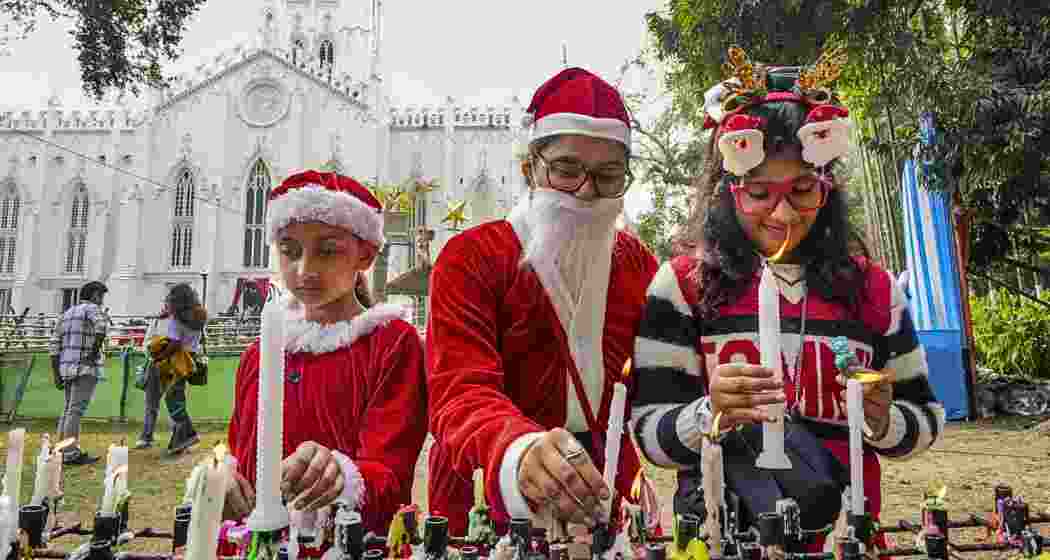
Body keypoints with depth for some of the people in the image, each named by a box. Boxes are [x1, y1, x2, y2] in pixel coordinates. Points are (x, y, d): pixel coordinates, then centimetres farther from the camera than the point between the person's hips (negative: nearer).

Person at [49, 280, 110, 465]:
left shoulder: (67, 313, 19)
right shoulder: (92, 308, -4)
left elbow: (55, 344, 14)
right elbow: (102, 324, -29)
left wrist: (56, 374, 12)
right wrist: (96, 349, -16)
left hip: (67, 368, 8)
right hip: (86, 367, -8)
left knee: (70, 409, 13)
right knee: (76, 409, -10)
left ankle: (64, 450, 15)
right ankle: (70, 454, -11)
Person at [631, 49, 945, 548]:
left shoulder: (873, 289, -1)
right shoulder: (684, 285, -10)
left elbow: (925, 422, 8)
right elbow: (651, 436, -11)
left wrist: (882, 422, -12)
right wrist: (711, 416, -30)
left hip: (844, 533, 3)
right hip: (722, 535, -2)